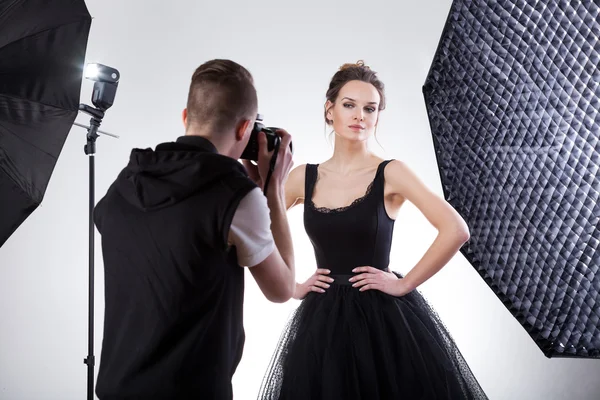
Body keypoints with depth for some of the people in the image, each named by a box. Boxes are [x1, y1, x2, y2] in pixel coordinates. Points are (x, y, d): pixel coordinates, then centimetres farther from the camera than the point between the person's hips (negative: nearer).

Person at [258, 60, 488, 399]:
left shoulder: (390, 173, -7)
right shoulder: (304, 177, 2)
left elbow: (456, 231, -15)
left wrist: (405, 284, -13)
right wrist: (290, 287, 2)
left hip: (385, 316, -3)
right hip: (324, 319, 3)